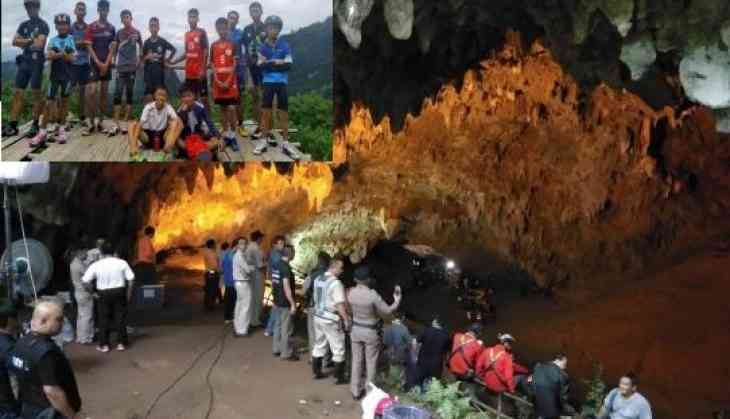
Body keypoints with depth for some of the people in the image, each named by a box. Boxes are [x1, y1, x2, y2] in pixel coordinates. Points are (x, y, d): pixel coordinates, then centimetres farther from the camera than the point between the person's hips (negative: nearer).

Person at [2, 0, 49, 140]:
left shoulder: (43, 25, -3)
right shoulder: (24, 25, 16)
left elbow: (39, 44, -15)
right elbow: (14, 41, 8)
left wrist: (24, 42, -2)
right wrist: (30, 41, -5)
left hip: (37, 62, -6)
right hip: (24, 61, 6)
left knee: (36, 93, -3)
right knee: (17, 93, 1)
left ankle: (35, 125, 4)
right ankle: (12, 125, 0)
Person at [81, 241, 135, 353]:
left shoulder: (96, 265, -8)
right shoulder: (122, 263, -7)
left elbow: (86, 280, -8)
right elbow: (130, 279, -6)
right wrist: (129, 292, 7)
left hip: (104, 293, -1)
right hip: (119, 291, 1)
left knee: (104, 319, 10)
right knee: (120, 318, 9)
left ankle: (104, 345, 14)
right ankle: (122, 343, 14)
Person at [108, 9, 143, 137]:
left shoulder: (137, 32, 5)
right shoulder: (119, 33, 7)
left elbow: (140, 48, 13)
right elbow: (114, 48, 12)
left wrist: (139, 61, 4)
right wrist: (112, 60, 0)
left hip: (132, 68, 0)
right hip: (121, 67, 0)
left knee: (129, 95, 3)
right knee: (117, 94, -7)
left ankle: (126, 122, 9)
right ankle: (116, 124, -7)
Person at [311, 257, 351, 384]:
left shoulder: (318, 279, 5)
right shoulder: (336, 283, -20)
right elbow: (340, 305, -22)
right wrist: (347, 320, -15)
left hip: (318, 316, 8)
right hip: (331, 320, -8)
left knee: (319, 346, 19)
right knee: (338, 349, 5)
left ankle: (317, 372, 29)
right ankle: (339, 377, 12)